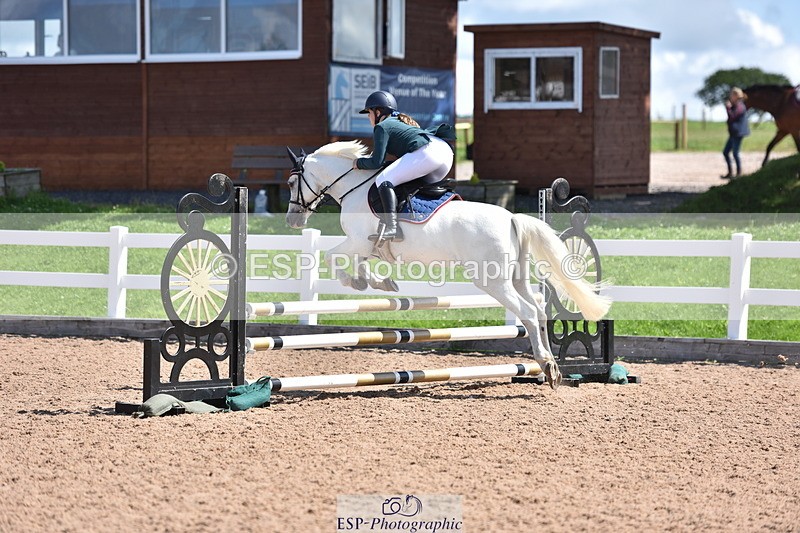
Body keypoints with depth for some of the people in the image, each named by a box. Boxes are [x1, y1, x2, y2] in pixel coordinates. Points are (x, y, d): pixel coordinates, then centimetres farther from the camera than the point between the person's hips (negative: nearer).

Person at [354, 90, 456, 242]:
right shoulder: (402, 122, 37)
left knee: (383, 180, -12)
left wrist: (359, 163, 19)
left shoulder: (382, 127, 11)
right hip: (446, 150, 9)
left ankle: (392, 227, -30)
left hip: (427, 151, -9)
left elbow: (377, 162, 1)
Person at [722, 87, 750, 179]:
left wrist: (728, 107, -15)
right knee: (725, 152, 12)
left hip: (738, 133, -11)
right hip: (733, 133, 11)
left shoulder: (740, 107, -17)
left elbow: (732, 117, -22)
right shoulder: (735, 106, 13)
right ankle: (730, 172, 17)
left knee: (735, 153, -6)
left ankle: (739, 173, 2)